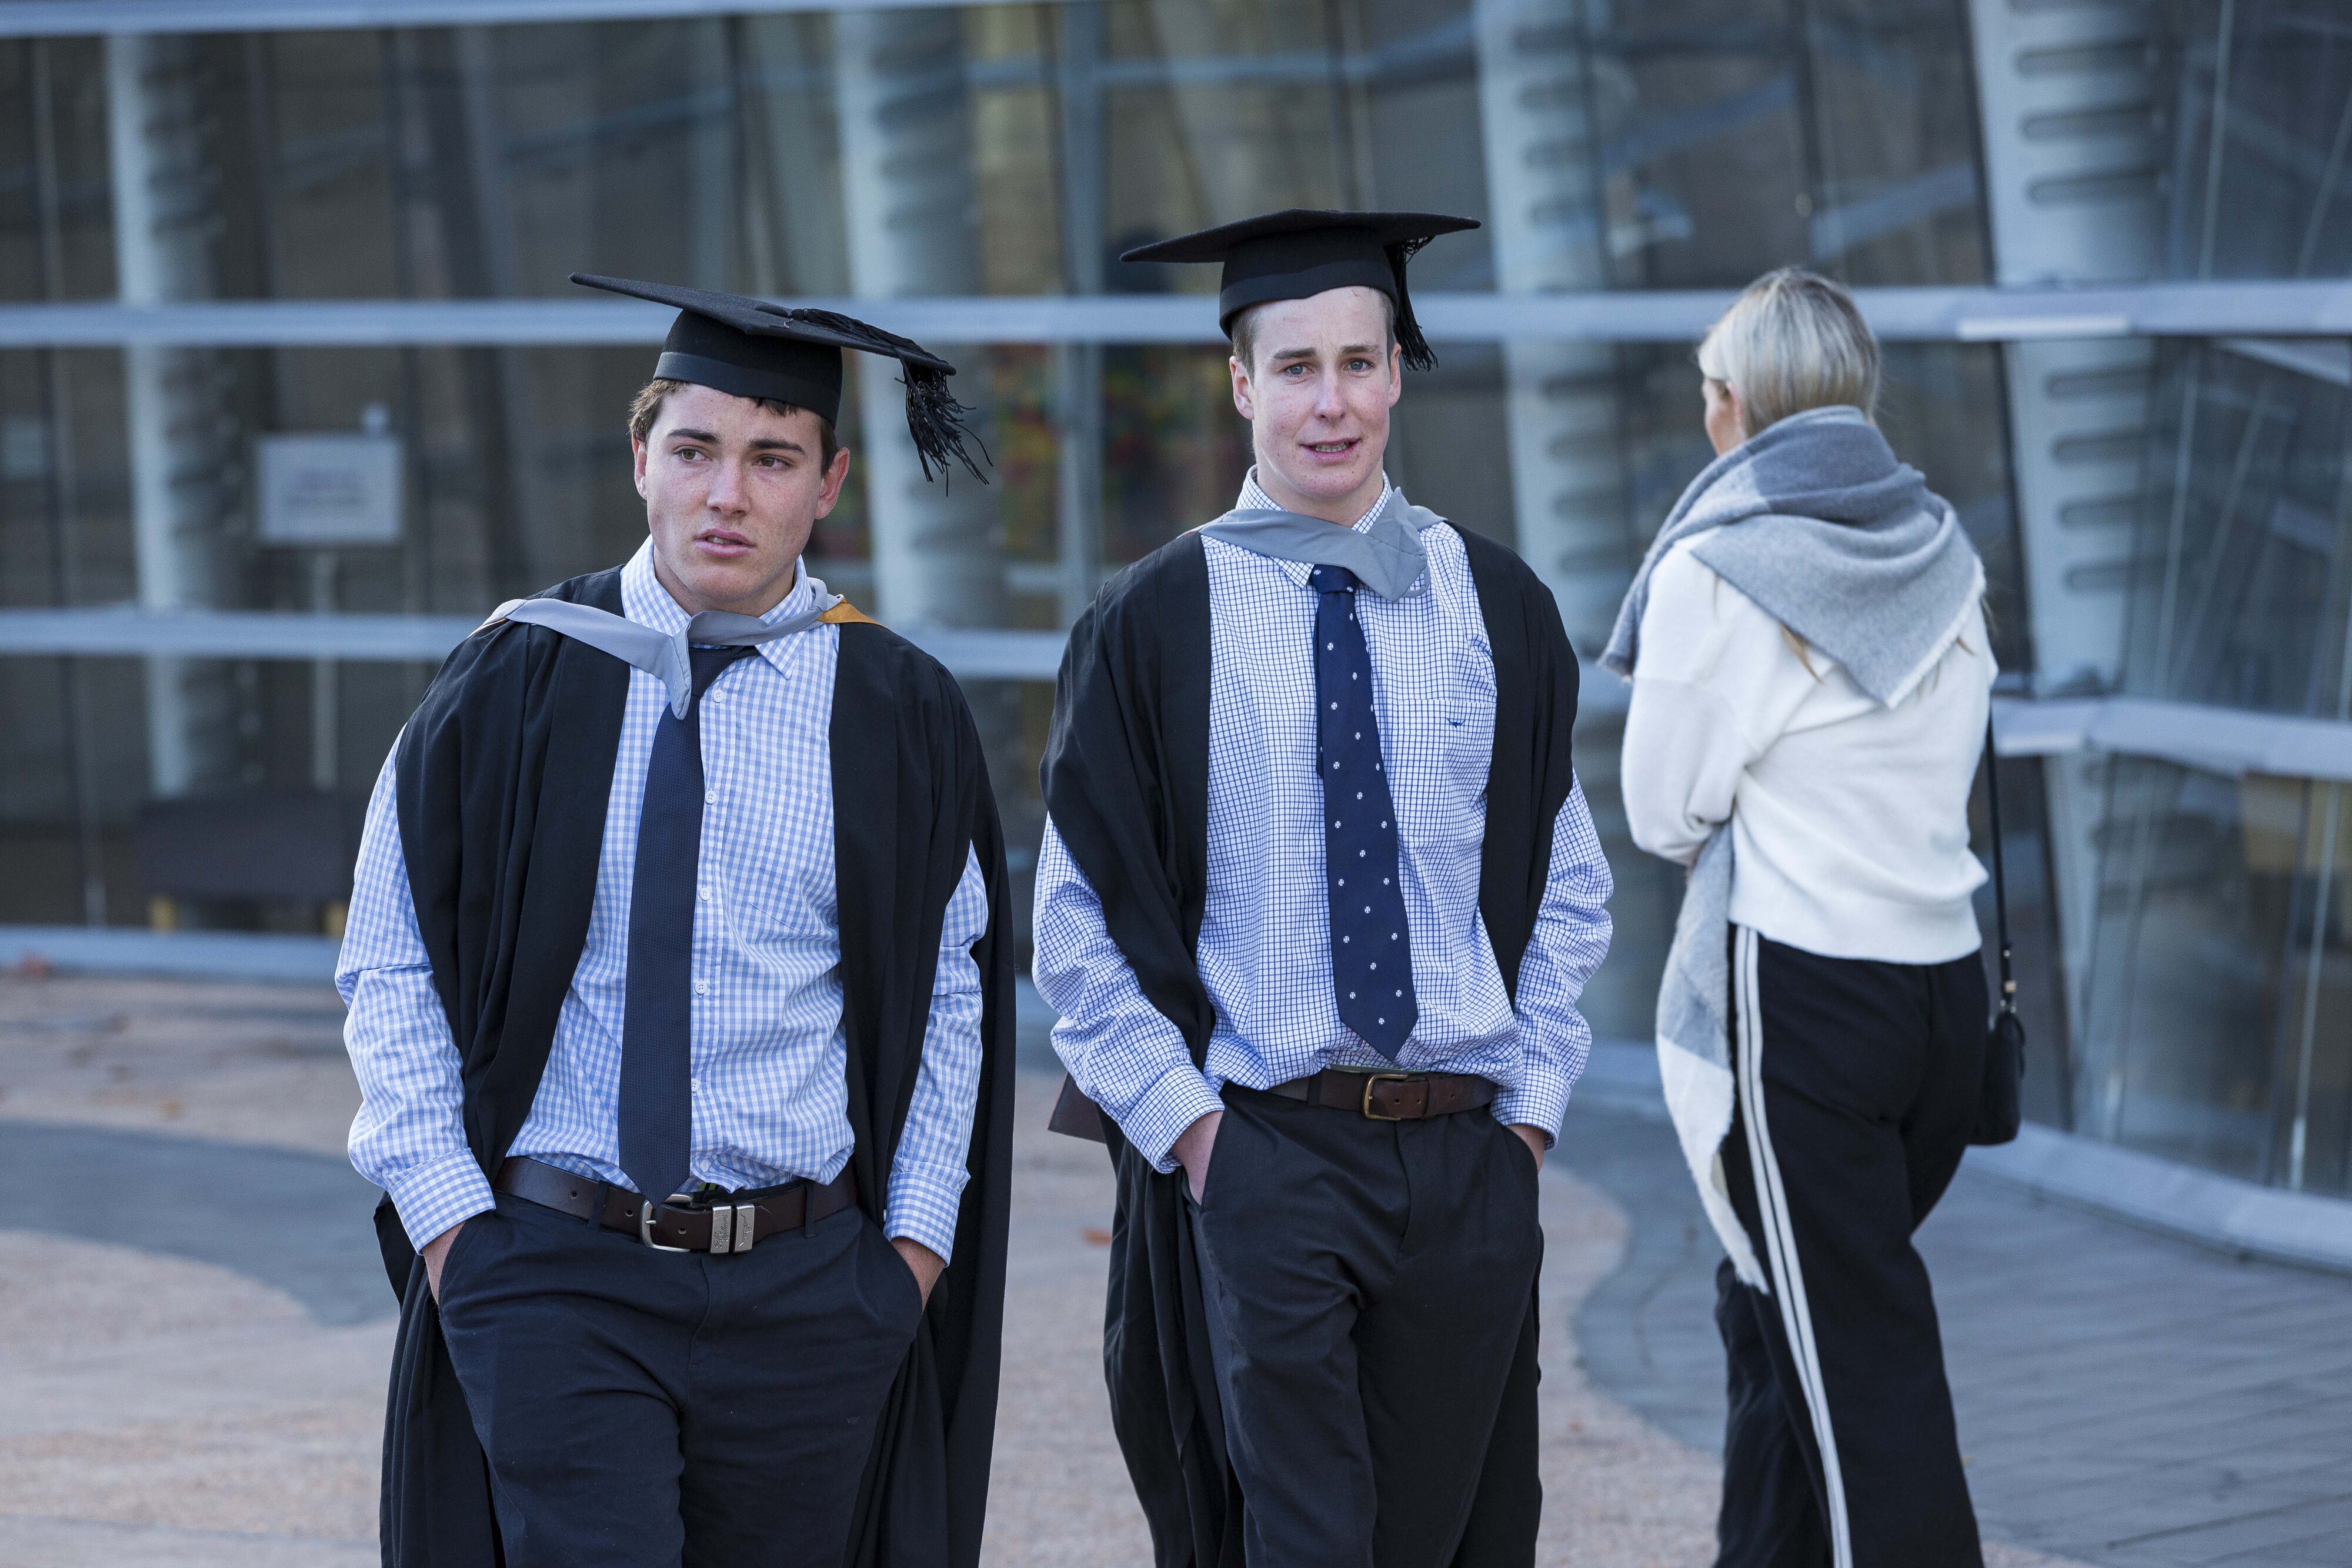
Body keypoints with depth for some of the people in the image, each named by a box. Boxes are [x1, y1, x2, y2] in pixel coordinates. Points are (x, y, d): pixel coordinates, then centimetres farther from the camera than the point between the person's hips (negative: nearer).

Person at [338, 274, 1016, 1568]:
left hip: (808, 1296, 2)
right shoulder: (517, 684, 0)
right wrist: (447, 1214, -3)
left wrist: (918, 1238, 4)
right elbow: (391, 965, 5)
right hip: (555, 1279, -1)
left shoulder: (898, 717, 2)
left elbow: (952, 990, 10)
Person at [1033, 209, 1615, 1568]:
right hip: (1255, 1157, -3)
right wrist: (1181, 1120, -8)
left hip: (1469, 1158, 3)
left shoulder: (1496, 606, 7)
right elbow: (1080, 927, 0)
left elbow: (1565, 885, 12)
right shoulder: (1159, 624, -2)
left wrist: (1534, 1098, 3)